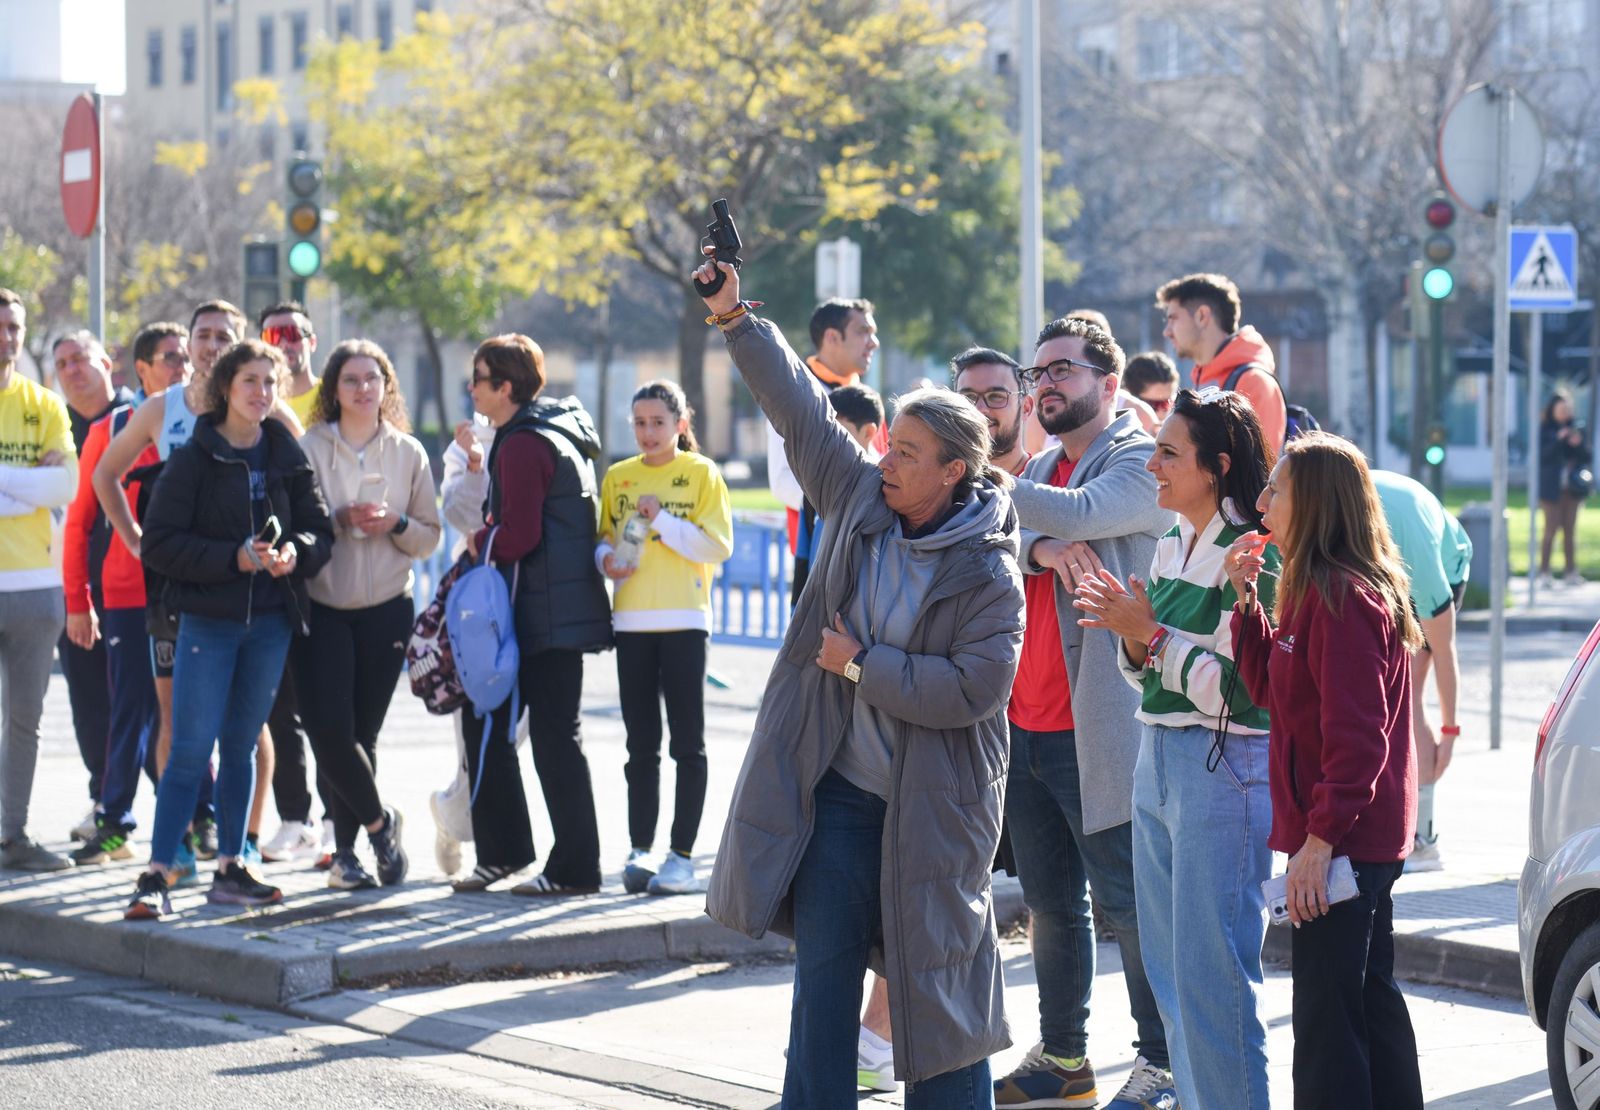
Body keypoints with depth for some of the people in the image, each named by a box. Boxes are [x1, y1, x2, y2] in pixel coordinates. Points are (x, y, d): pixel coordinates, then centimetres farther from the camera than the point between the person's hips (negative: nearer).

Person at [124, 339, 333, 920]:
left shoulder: (288, 456, 7)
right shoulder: (193, 458, -5)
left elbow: (320, 528, 10)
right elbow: (159, 541, -9)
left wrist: (295, 552, -12)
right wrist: (233, 558, -18)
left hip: (271, 622, 4)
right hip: (208, 620, -4)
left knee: (241, 747, 11)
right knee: (191, 750, -8)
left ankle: (230, 868, 18)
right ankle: (155, 876, -7)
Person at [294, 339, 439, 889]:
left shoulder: (409, 453, 7)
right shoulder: (309, 448, 1)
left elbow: (430, 537, 9)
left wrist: (395, 524, -10)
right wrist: (339, 520, -16)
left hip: (386, 610, 2)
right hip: (321, 610, -2)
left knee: (363, 733, 4)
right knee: (329, 728, -13)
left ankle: (346, 852, 14)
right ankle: (379, 821, 9)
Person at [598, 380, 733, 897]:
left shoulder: (702, 473, 0)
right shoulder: (618, 477, 10)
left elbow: (719, 546, -6)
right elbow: (603, 538, 14)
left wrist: (663, 521, -15)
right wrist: (607, 558, -8)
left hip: (683, 620, -3)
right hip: (632, 621, 4)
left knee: (687, 743, -1)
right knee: (641, 745, 8)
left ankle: (682, 856, 2)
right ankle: (640, 851, 12)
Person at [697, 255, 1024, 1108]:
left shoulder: (988, 572, -13)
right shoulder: (859, 499, 3)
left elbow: (972, 689, -19)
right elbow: (798, 406, 5)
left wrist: (863, 666, -15)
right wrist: (735, 319, 0)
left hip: (930, 805, -5)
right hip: (837, 789, 5)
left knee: (935, 979, 4)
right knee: (824, 973, 4)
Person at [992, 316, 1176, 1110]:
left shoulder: (1141, 461, -7)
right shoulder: (1043, 467, 18)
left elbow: (1077, 516, -23)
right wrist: (1040, 548, -17)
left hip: (1096, 730, -8)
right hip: (1026, 724, 8)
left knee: (1128, 903, -4)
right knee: (1050, 903, 14)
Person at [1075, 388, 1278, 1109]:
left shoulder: (1254, 554, -14)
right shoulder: (1171, 546, 12)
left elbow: (1234, 687, -19)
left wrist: (1150, 633, -18)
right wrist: (1131, 637, -3)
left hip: (1223, 767, -9)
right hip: (1156, 759, 9)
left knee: (1211, 971, -6)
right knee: (1166, 966, 13)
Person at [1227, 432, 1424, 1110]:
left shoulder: (1341, 598, -19)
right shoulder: (1315, 589, 13)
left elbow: (1358, 735, -24)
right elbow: (1269, 688, 19)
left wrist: (1320, 837, -23)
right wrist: (1245, 599, 9)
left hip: (1341, 843, -11)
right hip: (1369, 838, 11)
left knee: (1326, 1012, -7)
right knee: (1371, 998, 18)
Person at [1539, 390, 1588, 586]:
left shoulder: (1575, 428, 9)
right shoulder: (1543, 430, -2)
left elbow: (1586, 457, 9)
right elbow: (1540, 456, -12)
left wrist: (1578, 444, -10)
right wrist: (1558, 440, -21)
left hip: (1572, 487, 4)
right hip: (1552, 487, -4)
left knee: (1570, 530, 6)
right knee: (1551, 529, -7)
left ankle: (1571, 572, 8)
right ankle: (1544, 573, -4)